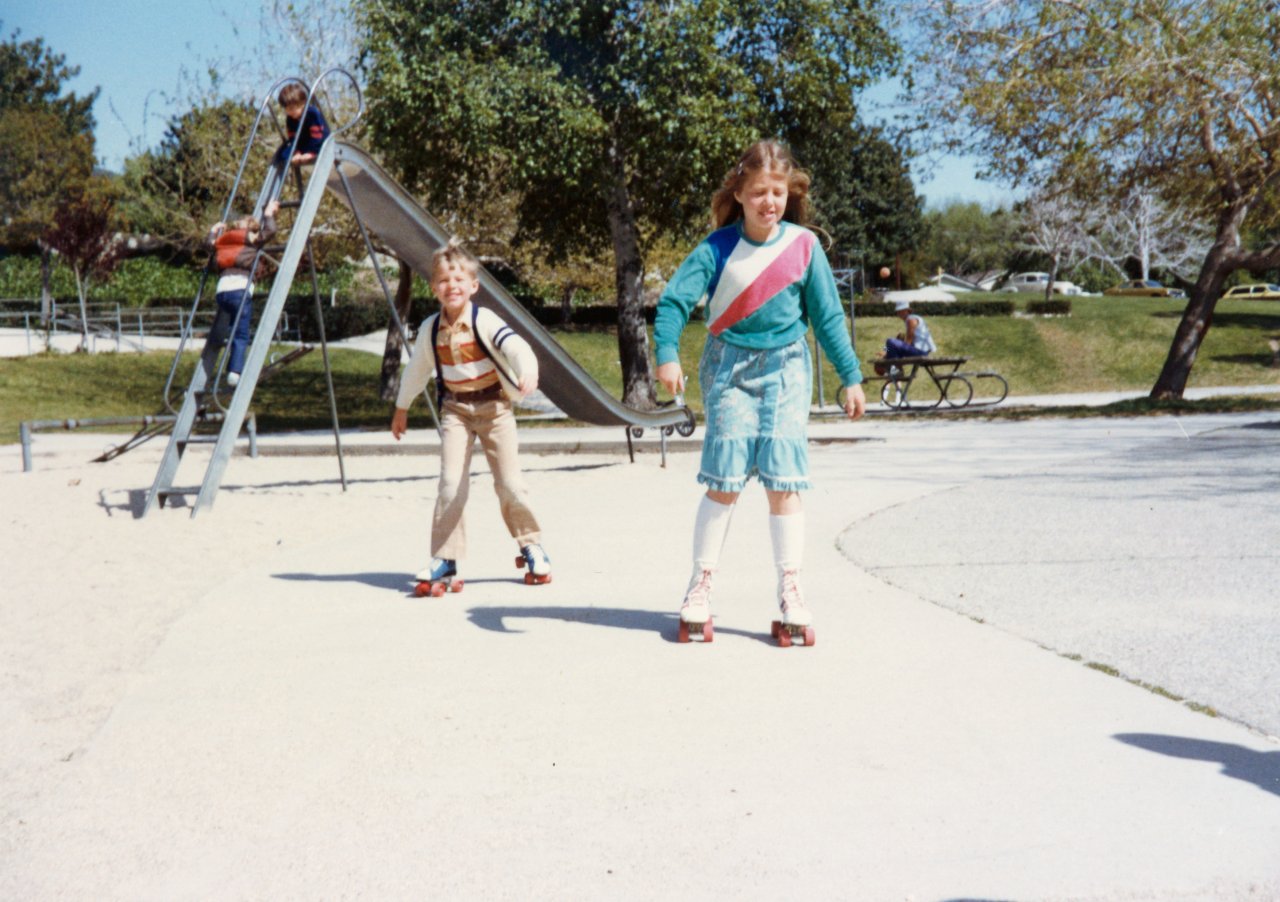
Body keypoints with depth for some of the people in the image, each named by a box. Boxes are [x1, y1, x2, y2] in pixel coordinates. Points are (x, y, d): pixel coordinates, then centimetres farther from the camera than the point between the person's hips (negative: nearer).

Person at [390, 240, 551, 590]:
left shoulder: (485, 321, -14)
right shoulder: (431, 329, 0)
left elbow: (516, 347, -30)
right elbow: (416, 369, 16)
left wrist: (527, 373, -51)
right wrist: (401, 408, 25)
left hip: (494, 406, -3)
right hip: (455, 409, 3)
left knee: (509, 483, -3)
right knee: (450, 483, -8)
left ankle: (532, 547, 18)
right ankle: (444, 559, 1)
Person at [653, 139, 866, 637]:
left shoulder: (804, 246, -2)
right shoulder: (717, 248, -6)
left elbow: (828, 316, 4)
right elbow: (674, 300, -11)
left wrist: (850, 377, 5)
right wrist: (667, 354, -27)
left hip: (786, 367, 1)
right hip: (729, 366, -1)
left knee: (783, 479, -3)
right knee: (724, 480, -3)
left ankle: (790, 587, 6)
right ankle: (701, 583, 9)